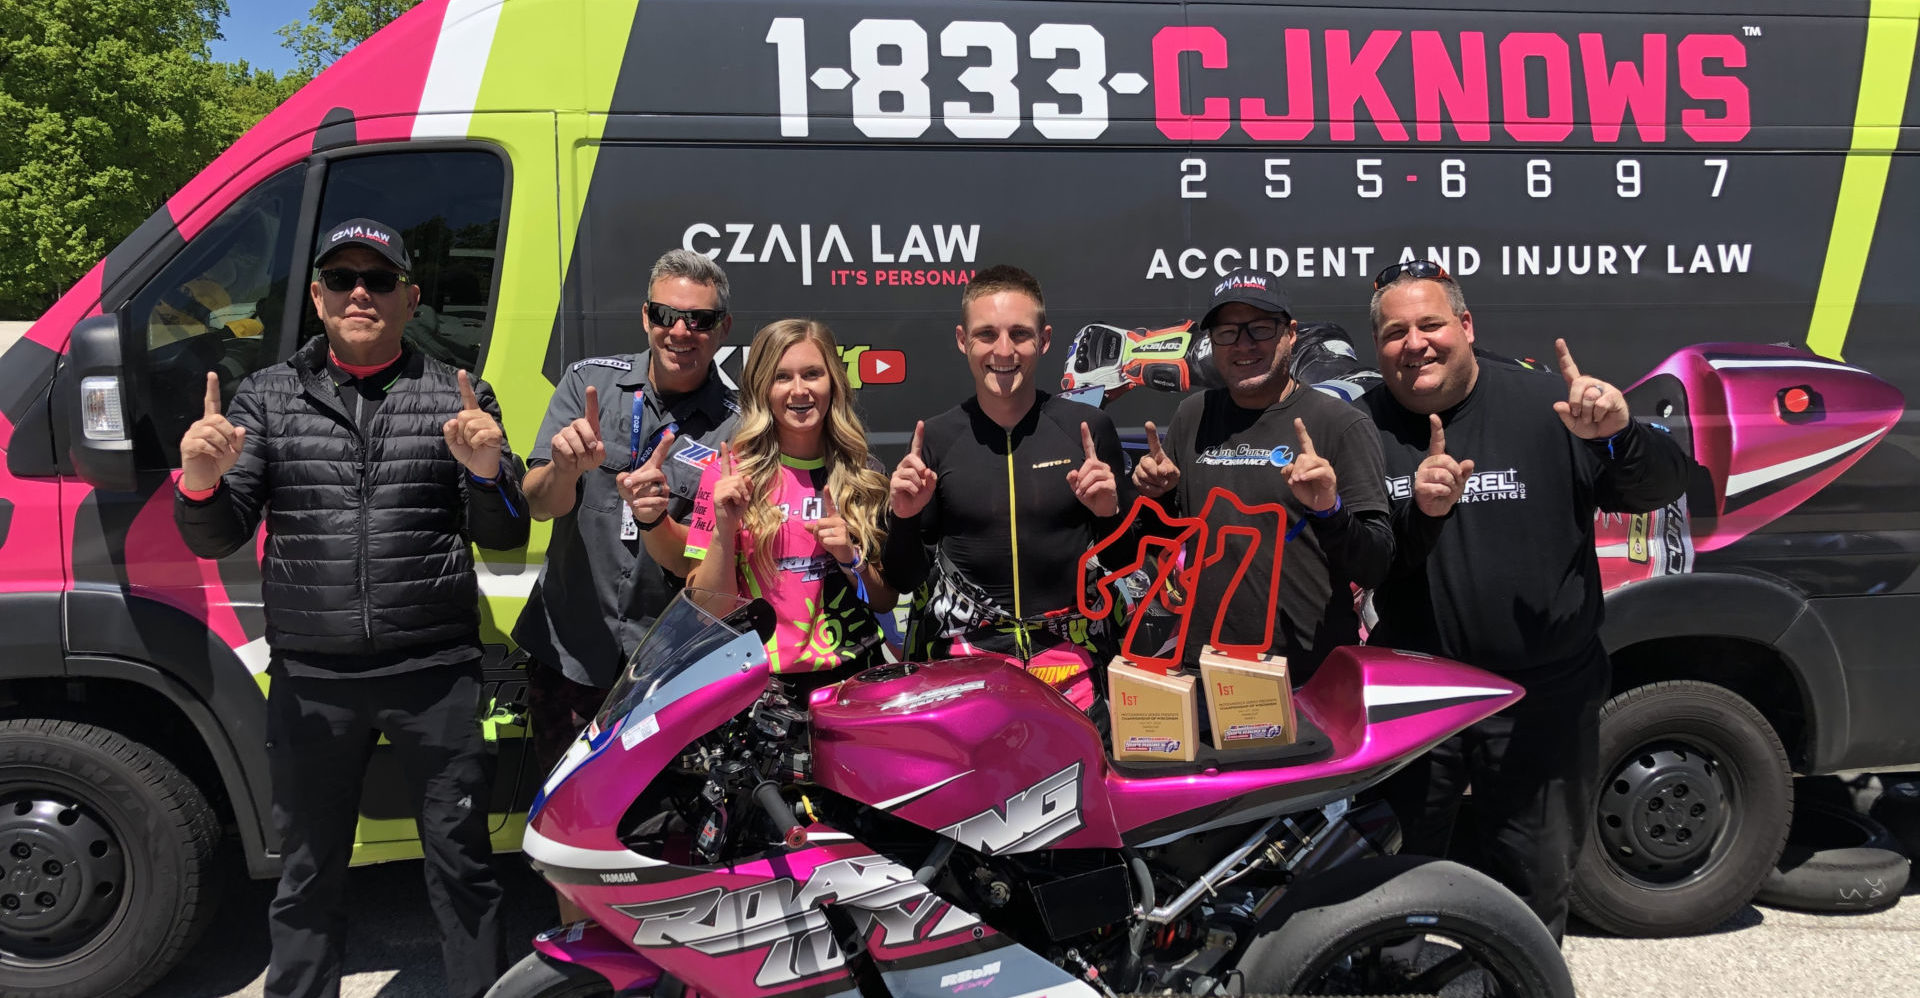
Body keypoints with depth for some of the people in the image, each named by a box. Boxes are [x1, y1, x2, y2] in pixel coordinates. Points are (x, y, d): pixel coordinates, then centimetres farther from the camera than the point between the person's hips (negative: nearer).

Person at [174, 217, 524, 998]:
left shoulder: (458, 400, 3)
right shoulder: (266, 397, 7)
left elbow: (505, 536, -2)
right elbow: (216, 538, 3)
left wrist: (487, 471, -23)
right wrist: (200, 481, -19)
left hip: (434, 673, -1)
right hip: (309, 680, 2)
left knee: (461, 865, 8)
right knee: (309, 875, 15)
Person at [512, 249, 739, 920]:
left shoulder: (734, 430, -4)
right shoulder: (589, 382, 3)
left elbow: (700, 565, -9)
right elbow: (539, 504, -5)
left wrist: (653, 518, -31)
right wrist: (566, 465, -29)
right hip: (568, 647, 2)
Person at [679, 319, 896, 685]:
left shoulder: (867, 476, 9)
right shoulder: (730, 475, 1)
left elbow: (886, 601, 14)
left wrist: (850, 557, -5)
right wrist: (724, 529, -15)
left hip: (854, 675, 3)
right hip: (761, 681, -2)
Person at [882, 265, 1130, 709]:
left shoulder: (1088, 429, -1)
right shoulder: (934, 439, 0)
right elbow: (902, 580, 6)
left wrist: (1110, 513, -12)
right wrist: (903, 518, -12)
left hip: (1071, 661, 0)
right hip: (966, 659, 0)